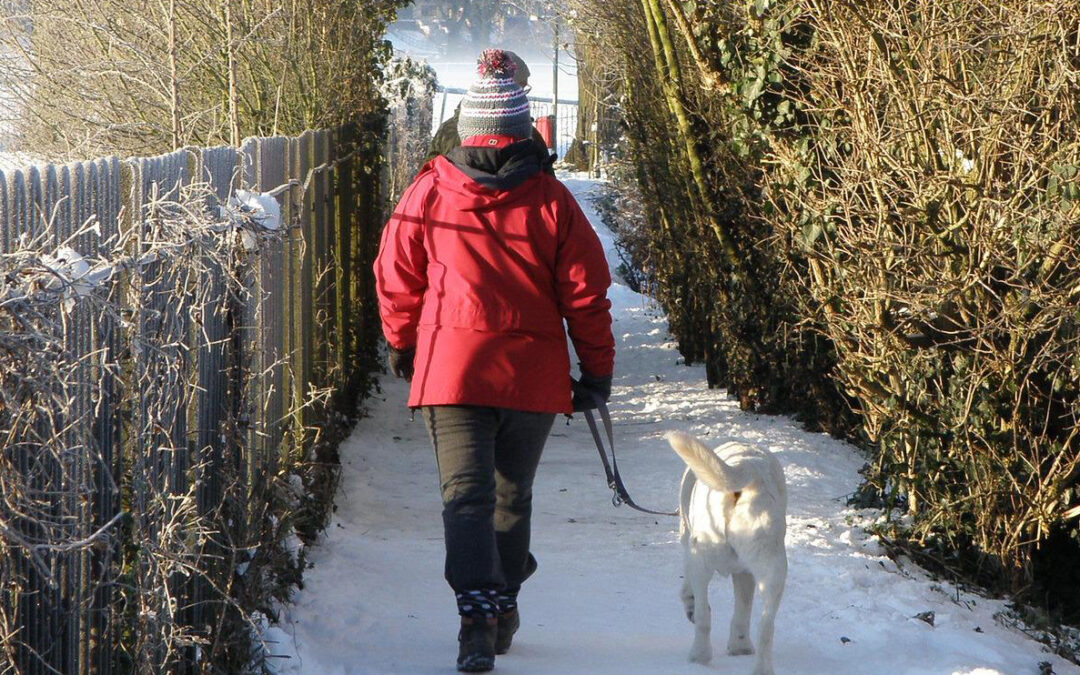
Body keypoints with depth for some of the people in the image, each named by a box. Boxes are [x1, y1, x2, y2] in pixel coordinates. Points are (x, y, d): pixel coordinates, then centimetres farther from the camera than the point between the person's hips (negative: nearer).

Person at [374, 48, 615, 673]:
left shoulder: (429, 193, -2)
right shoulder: (550, 200, -4)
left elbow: (396, 275, 6)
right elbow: (586, 291, -2)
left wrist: (402, 343, 23)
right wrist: (597, 370, 8)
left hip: (452, 366, -1)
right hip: (534, 373, 1)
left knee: (466, 493, -4)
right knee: (513, 494, 17)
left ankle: (478, 613, -22)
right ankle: (505, 608, 30)